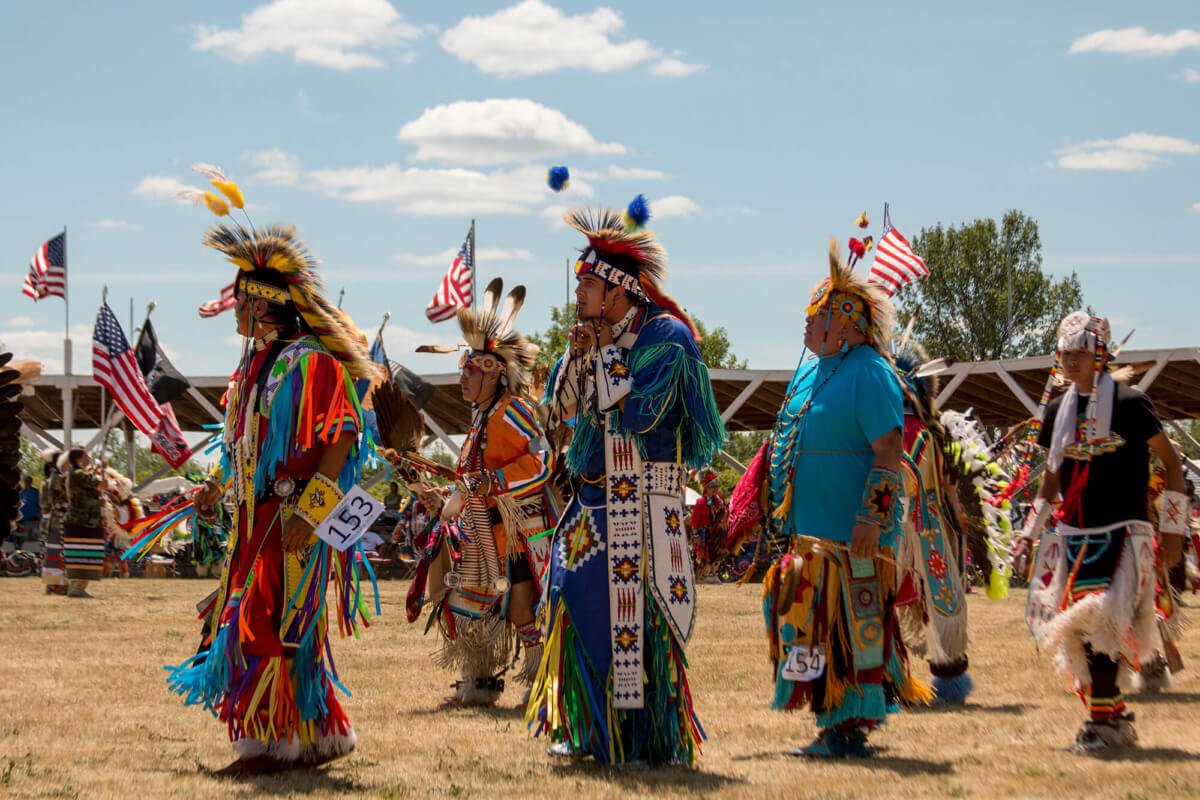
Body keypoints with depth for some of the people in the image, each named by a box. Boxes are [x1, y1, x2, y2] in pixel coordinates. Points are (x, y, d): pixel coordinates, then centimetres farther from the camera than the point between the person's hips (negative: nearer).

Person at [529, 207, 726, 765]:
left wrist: (606, 352, -12)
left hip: (643, 503, -8)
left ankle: (650, 738, 0)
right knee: (579, 602, 7)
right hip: (595, 498, 8)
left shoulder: (664, 336, -11)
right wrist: (576, 355, -2)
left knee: (636, 613, -7)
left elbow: (637, 411, -21)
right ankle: (593, 731, 18)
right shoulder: (599, 334, 13)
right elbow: (558, 406, 14)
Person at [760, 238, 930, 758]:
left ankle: (852, 726, -2)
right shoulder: (811, 371, 16)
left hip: (851, 537, -9)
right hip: (810, 530, 9)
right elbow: (787, 445, 25)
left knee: (852, 623, -7)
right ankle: (834, 722, 17)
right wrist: (781, 511, 23)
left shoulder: (868, 373, -12)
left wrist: (871, 518, -23)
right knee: (814, 620, 10)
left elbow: (890, 452, -17)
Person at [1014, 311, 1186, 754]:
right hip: (1073, 534, 6)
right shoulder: (1057, 409, 10)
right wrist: (1030, 531, 15)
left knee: (1099, 620, -18)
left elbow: (1171, 462, -1)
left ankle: (1105, 721, -11)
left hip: (1121, 533, -6)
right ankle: (1115, 715, 17)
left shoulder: (1129, 403, -6)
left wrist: (1172, 529, -3)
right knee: (1078, 625, 4)